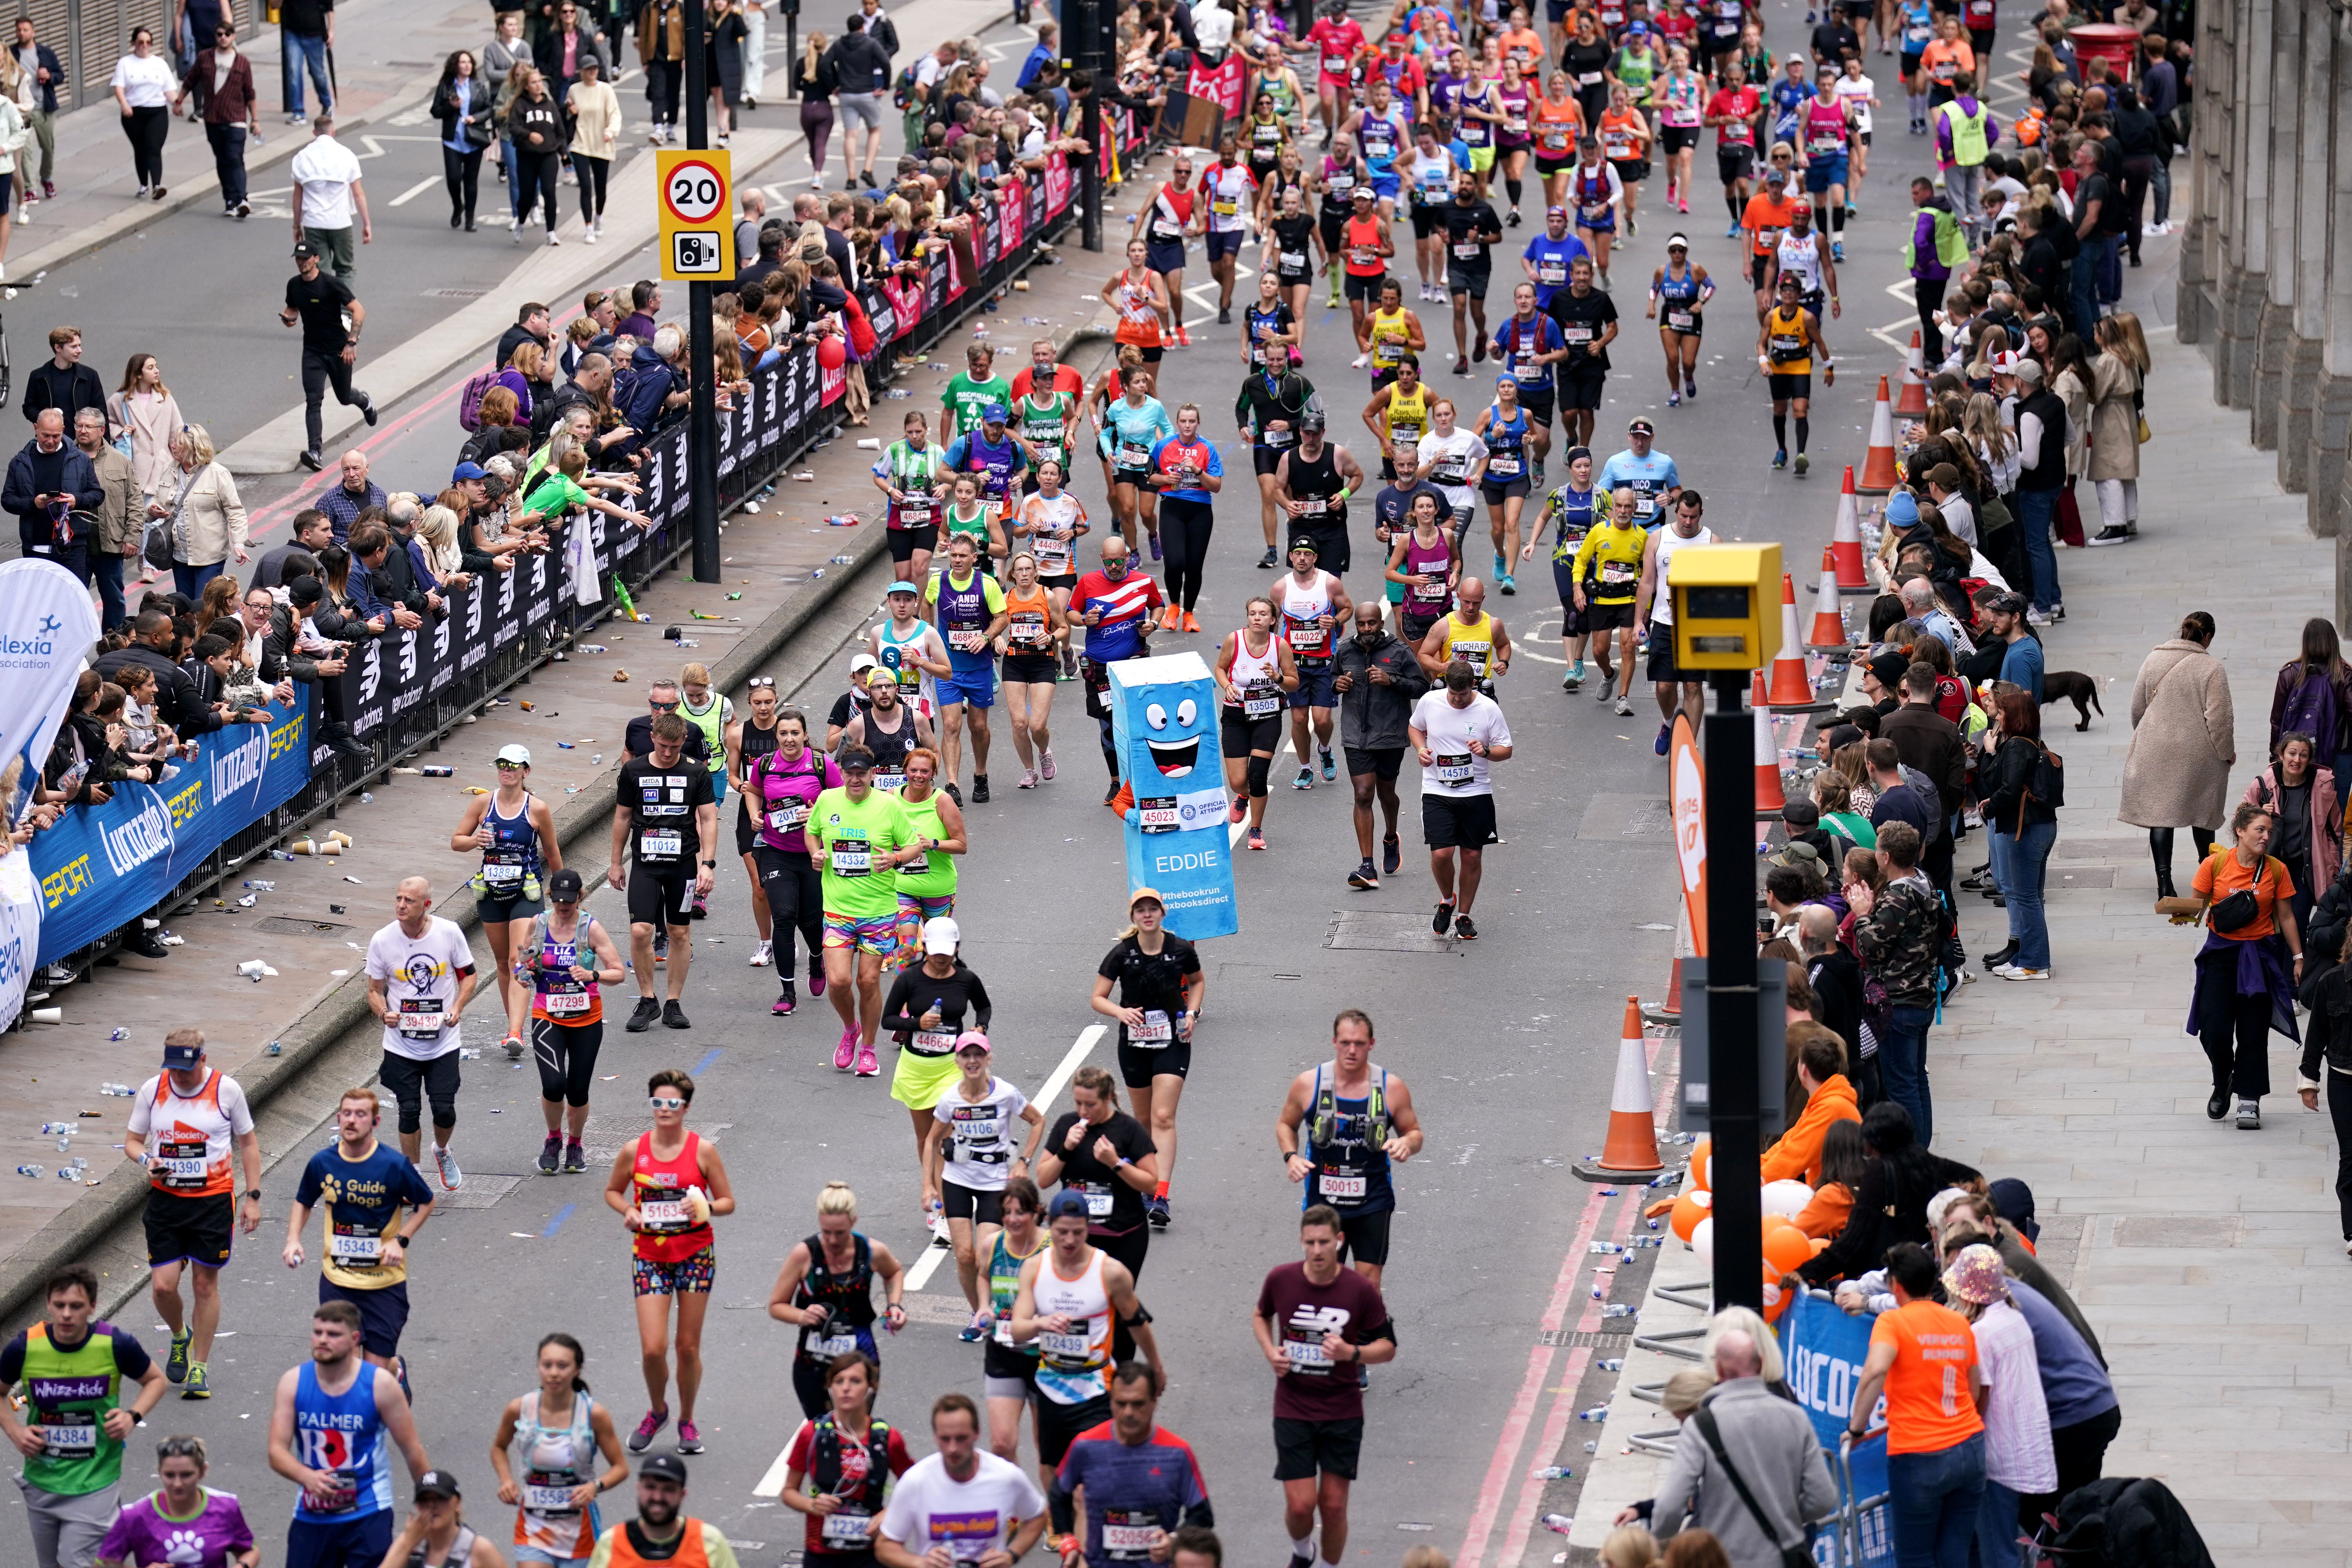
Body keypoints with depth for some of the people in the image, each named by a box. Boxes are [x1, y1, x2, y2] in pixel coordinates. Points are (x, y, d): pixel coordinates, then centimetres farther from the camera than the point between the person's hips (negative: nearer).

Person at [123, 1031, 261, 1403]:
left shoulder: (226, 1090, -7)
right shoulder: (152, 1090, -2)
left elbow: (248, 1142, 4)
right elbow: (132, 1140, 9)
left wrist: (252, 1197, 1)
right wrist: (146, 1159, -15)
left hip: (214, 1200, -2)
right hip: (166, 1200, 2)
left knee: (205, 1285, 3)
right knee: (163, 1286, -4)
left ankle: (199, 1369, 15)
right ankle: (180, 1339, 28)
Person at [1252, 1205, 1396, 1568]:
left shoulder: (1361, 1290, -11)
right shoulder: (1281, 1279, -6)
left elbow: (1388, 1347, -1)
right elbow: (1261, 1315, 16)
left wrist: (1352, 1353, -21)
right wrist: (1270, 1351, -3)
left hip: (1343, 1414, 0)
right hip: (1293, 1411, 0)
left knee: (1333, 1506, 2)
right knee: (1300, 1505, -3)